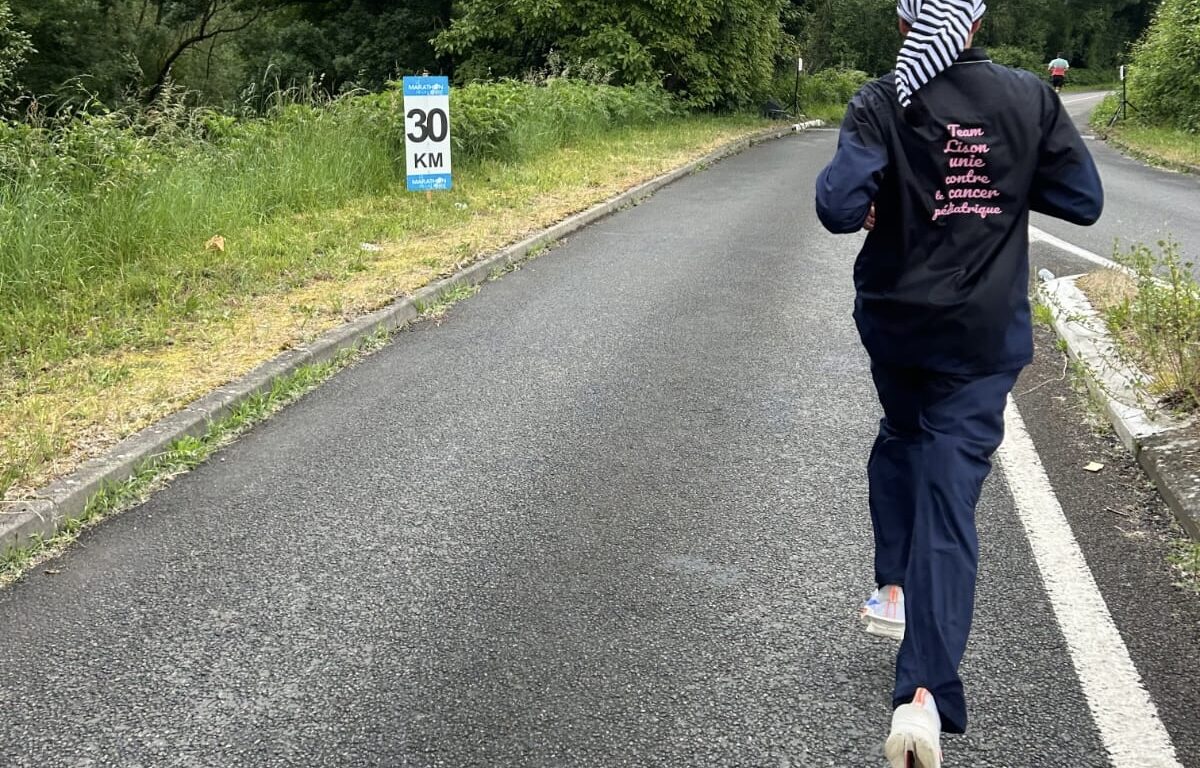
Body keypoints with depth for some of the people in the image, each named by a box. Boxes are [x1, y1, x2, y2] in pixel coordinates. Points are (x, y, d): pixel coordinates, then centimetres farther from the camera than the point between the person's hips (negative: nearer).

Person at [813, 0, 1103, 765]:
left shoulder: (883, 102, -9)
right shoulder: (1030, 97, -4)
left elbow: (839, 205, -21)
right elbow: (1085, 200, 2)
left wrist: (870, 207, 1)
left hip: (895, 319, 1)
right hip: (984, 334, 0)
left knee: (899, 440, 31)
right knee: (950, 499, -3)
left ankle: (893, 587, 30)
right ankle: (925, 695, -13)